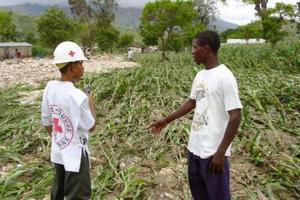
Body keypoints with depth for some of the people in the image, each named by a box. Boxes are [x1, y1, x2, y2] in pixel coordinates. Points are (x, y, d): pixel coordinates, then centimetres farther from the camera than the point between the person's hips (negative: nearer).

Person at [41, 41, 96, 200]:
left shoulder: (49, 88, -7)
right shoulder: (77, 96, -27)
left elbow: (46, 122, 4)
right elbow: (91, 126, -15)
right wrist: (90, 102, -3)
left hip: (58, 151, 7)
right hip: (75, 154, -7)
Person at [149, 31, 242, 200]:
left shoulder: (225, 77, -18)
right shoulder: (200, 75, 7)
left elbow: (235, 117, -20)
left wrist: (221, 152, -20)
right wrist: (166, 120, 21)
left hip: (213, 151, -8)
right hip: (195, 146, 8)